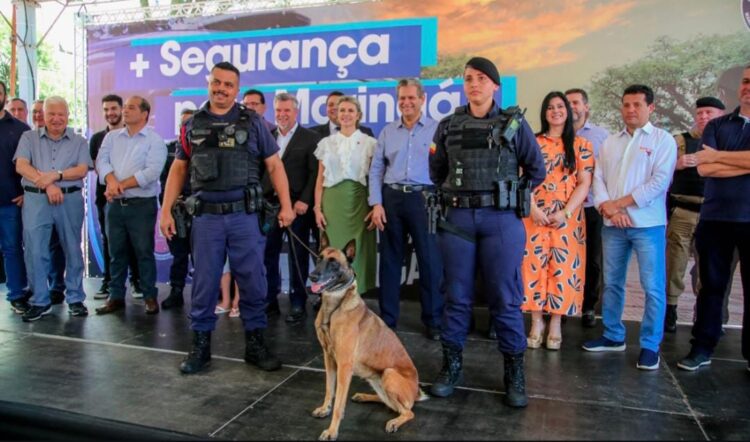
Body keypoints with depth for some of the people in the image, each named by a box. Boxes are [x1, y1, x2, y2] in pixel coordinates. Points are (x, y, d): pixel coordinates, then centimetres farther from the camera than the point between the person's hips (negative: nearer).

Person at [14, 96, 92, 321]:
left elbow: (82, 170, -2)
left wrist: (55, 175, -17)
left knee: (72, 250, 5)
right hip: (36, 199, 0)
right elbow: (21, 166, -2)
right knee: (35, 251, 0)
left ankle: (75, 299, 14)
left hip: (70, 200, 0)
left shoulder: (79, 141, 10)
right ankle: (40, 301, 11)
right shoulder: (29, 137, 11)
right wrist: (47, 185, -13)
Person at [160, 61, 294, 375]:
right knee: (204, 283, 7)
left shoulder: (252, 122, 3)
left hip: (244, 214, -1)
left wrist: (286, 205, -4)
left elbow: (274, 165, 3)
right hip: (205, 216, 2)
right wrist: (166, 210, 7)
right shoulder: (192, 125, 9)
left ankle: (255, 343, 19)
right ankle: (200, 345, 21)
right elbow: (179, 168, 13)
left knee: (252, 281, 5)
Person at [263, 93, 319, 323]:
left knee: (298, 256, 4)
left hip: (297, 204, -3)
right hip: (269, 203, 4)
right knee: (267, 254, 6)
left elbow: (315, 173, -5)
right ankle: (269, 300, 19)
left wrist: (304, 200, -14)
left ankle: (298, 304, 14)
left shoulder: (310, 138, 1)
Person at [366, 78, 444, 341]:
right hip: (391, 198, 3)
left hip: (424, 198, -3)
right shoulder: (387, 132, 13)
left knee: (430, 260, 0)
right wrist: (376, 203, 0)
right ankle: (387, 319, 19)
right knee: (390, 260, 8)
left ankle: (433, 321, 13)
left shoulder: (437, 129, 4)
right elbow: (376, 169, 10)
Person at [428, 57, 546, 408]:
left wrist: (511, 196, 8)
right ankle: (452, 366, 21)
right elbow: (436, 171, 20)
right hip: (458, 219, 2)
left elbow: (537, 170, 10)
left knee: (505, 298, 3)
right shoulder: (449, 126, 9)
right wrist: (455, 195, 11)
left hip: (501, 220, -2)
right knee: (457, 295, 8)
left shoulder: (514, 123, 3)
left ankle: (514, 373, 17)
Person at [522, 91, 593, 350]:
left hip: (567, 217, 0)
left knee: (562, 269, 1)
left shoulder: (580, 145, 6)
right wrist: (533, 208, -12)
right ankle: (536, 322, 12)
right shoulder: (533, 142, 8)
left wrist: (566, 213, -11)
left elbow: (584, 183, 0)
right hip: (535, 216, 1)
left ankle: (555, 324, 12)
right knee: (534, 266, 0)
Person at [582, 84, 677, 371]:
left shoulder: (663, 140, 1)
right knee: (611, 283, 11)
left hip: (648, 224, -4)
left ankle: (650, 346, 9)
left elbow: (660, 181, -10)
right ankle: (613, 336, 24)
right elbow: (598, 178, 8)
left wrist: (620, 203, -12)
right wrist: (606, 207, -10)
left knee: (653, 287, -3)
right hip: (612, 225, 5)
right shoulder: (610, 143, 15)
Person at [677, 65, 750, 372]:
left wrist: (717, 156, -6)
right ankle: (702, 348, 15)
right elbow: (704, 169, -5)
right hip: (715, 218, 1)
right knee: (711, 285, 7)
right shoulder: (717, 126, 10)